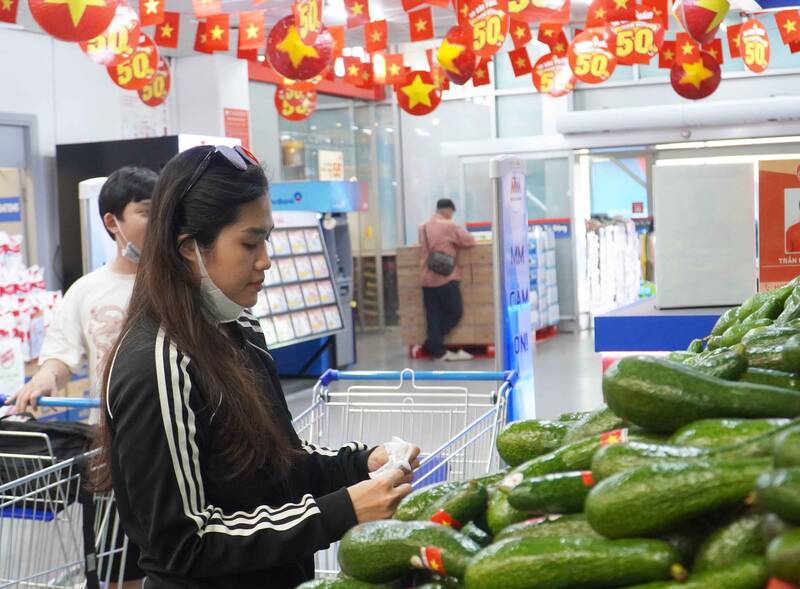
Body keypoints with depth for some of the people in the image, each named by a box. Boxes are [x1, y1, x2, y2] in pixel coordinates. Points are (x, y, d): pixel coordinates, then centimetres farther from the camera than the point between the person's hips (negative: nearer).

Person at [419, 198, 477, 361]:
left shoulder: (423, 227, 14)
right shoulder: (448, 226, -7)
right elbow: (470, 241, -6)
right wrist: (454, 243, 14)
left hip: (427, 278, 7)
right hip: (445, 277, -7)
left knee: (433, 316, 6)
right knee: (455, 312, 4)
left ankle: (438, 350, 4)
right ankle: (432, 343, 0)